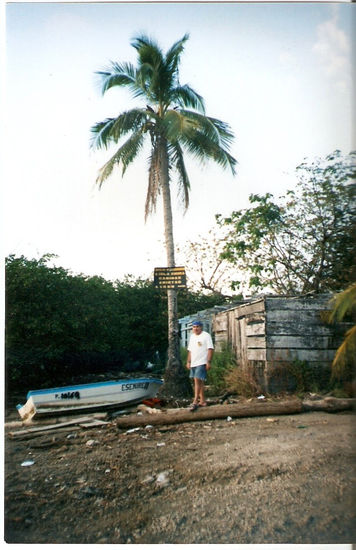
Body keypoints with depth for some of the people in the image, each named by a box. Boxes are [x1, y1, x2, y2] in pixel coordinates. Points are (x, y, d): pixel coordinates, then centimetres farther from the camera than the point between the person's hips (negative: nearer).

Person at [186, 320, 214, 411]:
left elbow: (210, 349, -11)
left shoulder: (206, 335, -6)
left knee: (197, 380, -14)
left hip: (202, 363, -7)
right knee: (199, 382, 12)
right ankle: (202, 401, 20)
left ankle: (195, 402, -11)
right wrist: (188, 362, 15)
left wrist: (208, 362, -18)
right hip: (193, 363, 7)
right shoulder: (192, 336, 16)